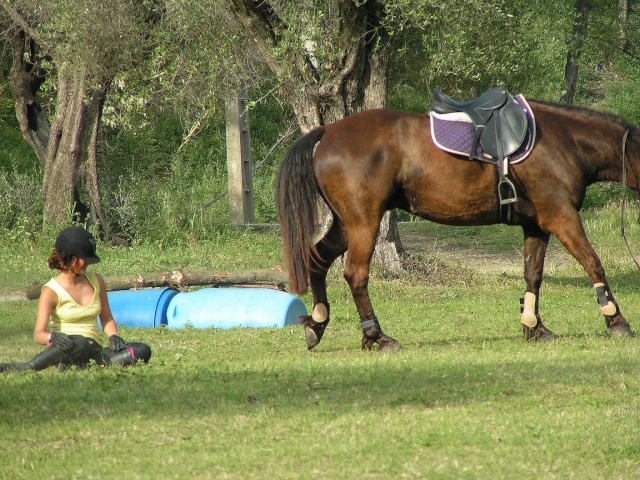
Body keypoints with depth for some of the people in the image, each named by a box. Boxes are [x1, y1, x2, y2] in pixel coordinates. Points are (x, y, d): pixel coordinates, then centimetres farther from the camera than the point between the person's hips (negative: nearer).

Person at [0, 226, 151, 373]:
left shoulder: (96, 281, 12)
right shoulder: (51, 290, -4)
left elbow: (106, 319, 23)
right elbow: (38, 334, -13)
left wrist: (114, 336, 0)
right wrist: (52, 337, -37)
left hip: (94, 351, 6)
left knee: (143, 351, -23)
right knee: (78, 343, -43)